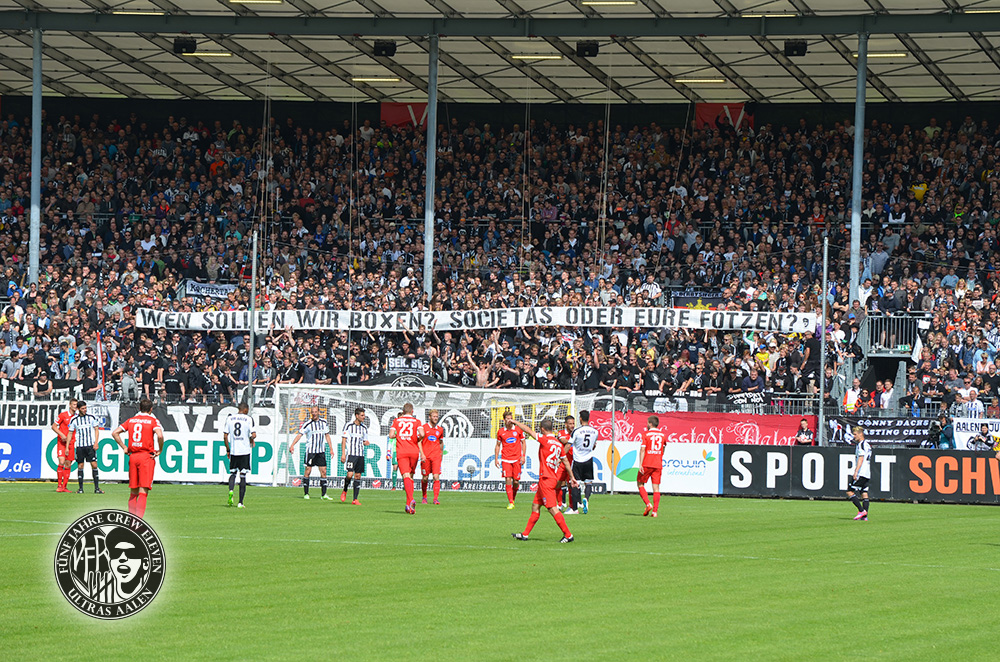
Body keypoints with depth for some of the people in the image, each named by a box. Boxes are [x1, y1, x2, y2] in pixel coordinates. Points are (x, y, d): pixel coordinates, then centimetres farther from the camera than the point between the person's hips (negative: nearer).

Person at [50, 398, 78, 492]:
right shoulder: (63, 415, -3)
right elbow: (54, 426, 0)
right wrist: (61, 434, -14)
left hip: (71, 442, 4)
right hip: (62, 442, -4)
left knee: (68, 464, 3)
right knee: (61, 462, -15)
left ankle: (64, 486, 8)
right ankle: (59, 485, -9)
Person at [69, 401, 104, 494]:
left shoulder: (92, 417, 4)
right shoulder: (74, 420, 5)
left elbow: (96, 429, 7)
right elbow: (70, 433, 11)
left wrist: (96, 442, -4)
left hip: (90, 445, -1)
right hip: (79, 446, 1)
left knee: (94, 465, -7)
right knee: (80, 466, 1)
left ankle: (97, 488, -3)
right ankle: (81, 488, 8)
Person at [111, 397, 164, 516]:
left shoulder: (131, 420, 11)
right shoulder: (153, 420, -2)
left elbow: (114, 433, 8)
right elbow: (160, 435, -19)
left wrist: (124, 447, 11)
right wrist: (160, 450, -4)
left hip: (133, 456, 4)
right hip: (147, 455, -4)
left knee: (133, 491, 12)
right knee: (143, 490, -7)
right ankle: (139, 517, -17)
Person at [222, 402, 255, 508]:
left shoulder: (230, 418, 6)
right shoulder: (249, 419, -3)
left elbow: (225, 436, 3)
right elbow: (254, 435, -11)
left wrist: (228, 449, 14)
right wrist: (252, 441, 12)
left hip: (233, 451, 2)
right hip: (245, 451, -2)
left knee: (233, 473, 19)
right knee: (243, 476, 4)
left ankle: (231, 490, -11)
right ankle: (240, 502, 2)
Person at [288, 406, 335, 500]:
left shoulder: (324, 422, 7)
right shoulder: (307, 424, -6)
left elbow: (327, 436, 16)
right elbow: (299, 435, -11)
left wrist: (331, 449, 13)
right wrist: (292, 445, -25)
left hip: (321, 451, 4)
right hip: (310, 450, -4)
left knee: (323, 472, 0)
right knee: (308, 471, -5)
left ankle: (324, 494, 4)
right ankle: (306, 493, 3)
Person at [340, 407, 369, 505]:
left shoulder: (364, 427, 13)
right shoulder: (349, 426, -2)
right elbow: (344, 440, -2)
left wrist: (366, 442, -4)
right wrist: (343, 454, -10)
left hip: (360, 455, 5)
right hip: (351, 454, -5)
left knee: (358, 476, 2)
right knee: (350, 474, -16)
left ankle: (355, 499, 4)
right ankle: (344, 491, 12)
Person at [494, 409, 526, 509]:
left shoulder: (518, 429, 3)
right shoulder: (500, 432, 4)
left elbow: (523, 443, 10)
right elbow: (498, 445, 13)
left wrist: (523, 456, 0)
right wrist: (496, 459, 6)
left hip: (517, 459, 0)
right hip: (506, 459, 0)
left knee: (516, 481, 0)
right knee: (508, 479, -13)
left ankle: (513, 499, 25)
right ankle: (510, 503, -12)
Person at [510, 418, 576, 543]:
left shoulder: (545, 440, -13)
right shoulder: (558, 444, 10)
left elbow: (528, 431, -8)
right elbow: (565, 461, 17)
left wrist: (516, 422, 6)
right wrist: (572, 477, 24)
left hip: (546, 479, -9)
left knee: (552, 508, -9)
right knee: (535, 506, 15)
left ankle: (568, 535, -11)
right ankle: (525, 534, 21)